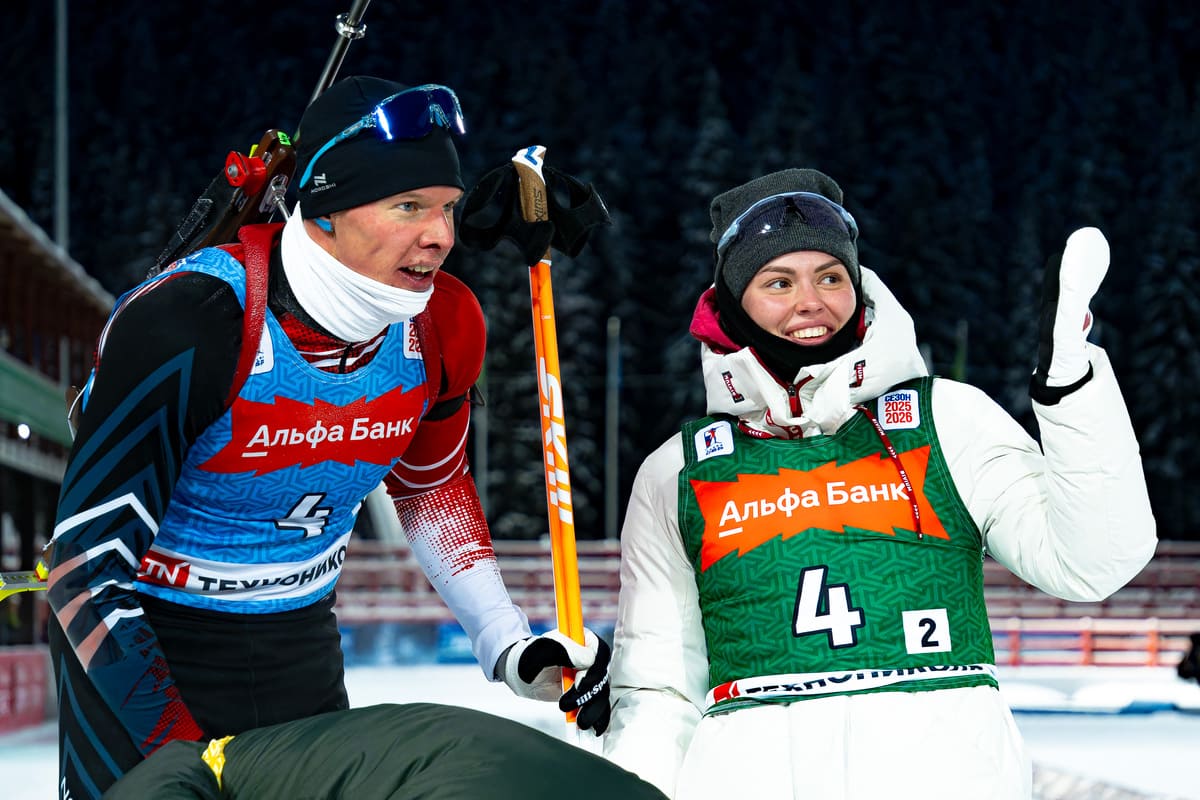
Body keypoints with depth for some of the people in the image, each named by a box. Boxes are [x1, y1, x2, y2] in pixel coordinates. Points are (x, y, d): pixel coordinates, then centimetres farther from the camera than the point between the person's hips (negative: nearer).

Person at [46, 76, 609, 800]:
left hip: (302, 643, 5)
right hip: (142, 648, -5)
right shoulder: (186, 324, -28)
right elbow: (86, 563, -25)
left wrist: (508, 643, 6)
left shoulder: (443, 327, -9)